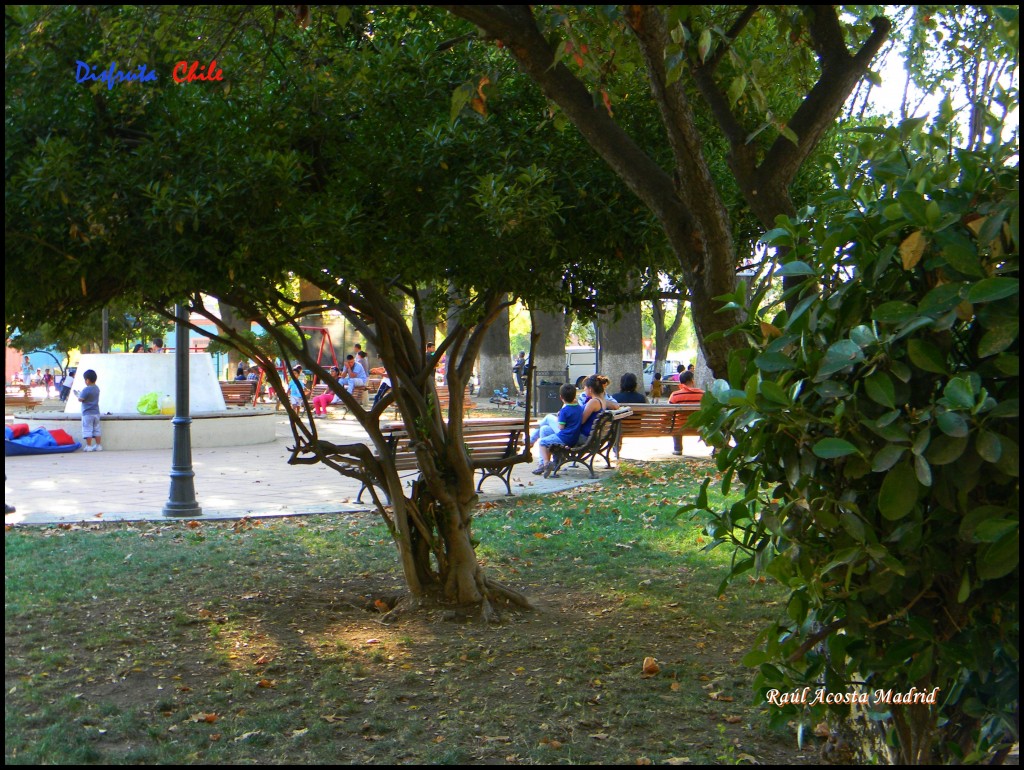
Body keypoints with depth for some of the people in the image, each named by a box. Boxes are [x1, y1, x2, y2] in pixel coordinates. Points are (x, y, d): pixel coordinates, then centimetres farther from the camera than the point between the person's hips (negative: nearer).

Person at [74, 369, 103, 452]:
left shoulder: (86, 390, -17)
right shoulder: (97, 388, 8)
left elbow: (80, 399, -13)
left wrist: (78, 395, 7)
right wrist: (81, 394, 19)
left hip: (87, 413, -7)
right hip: (96, 412, 7)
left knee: (87, 430, -3)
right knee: (96, 430, 11)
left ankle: (89, 446, -4)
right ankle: (98, 445, 13)